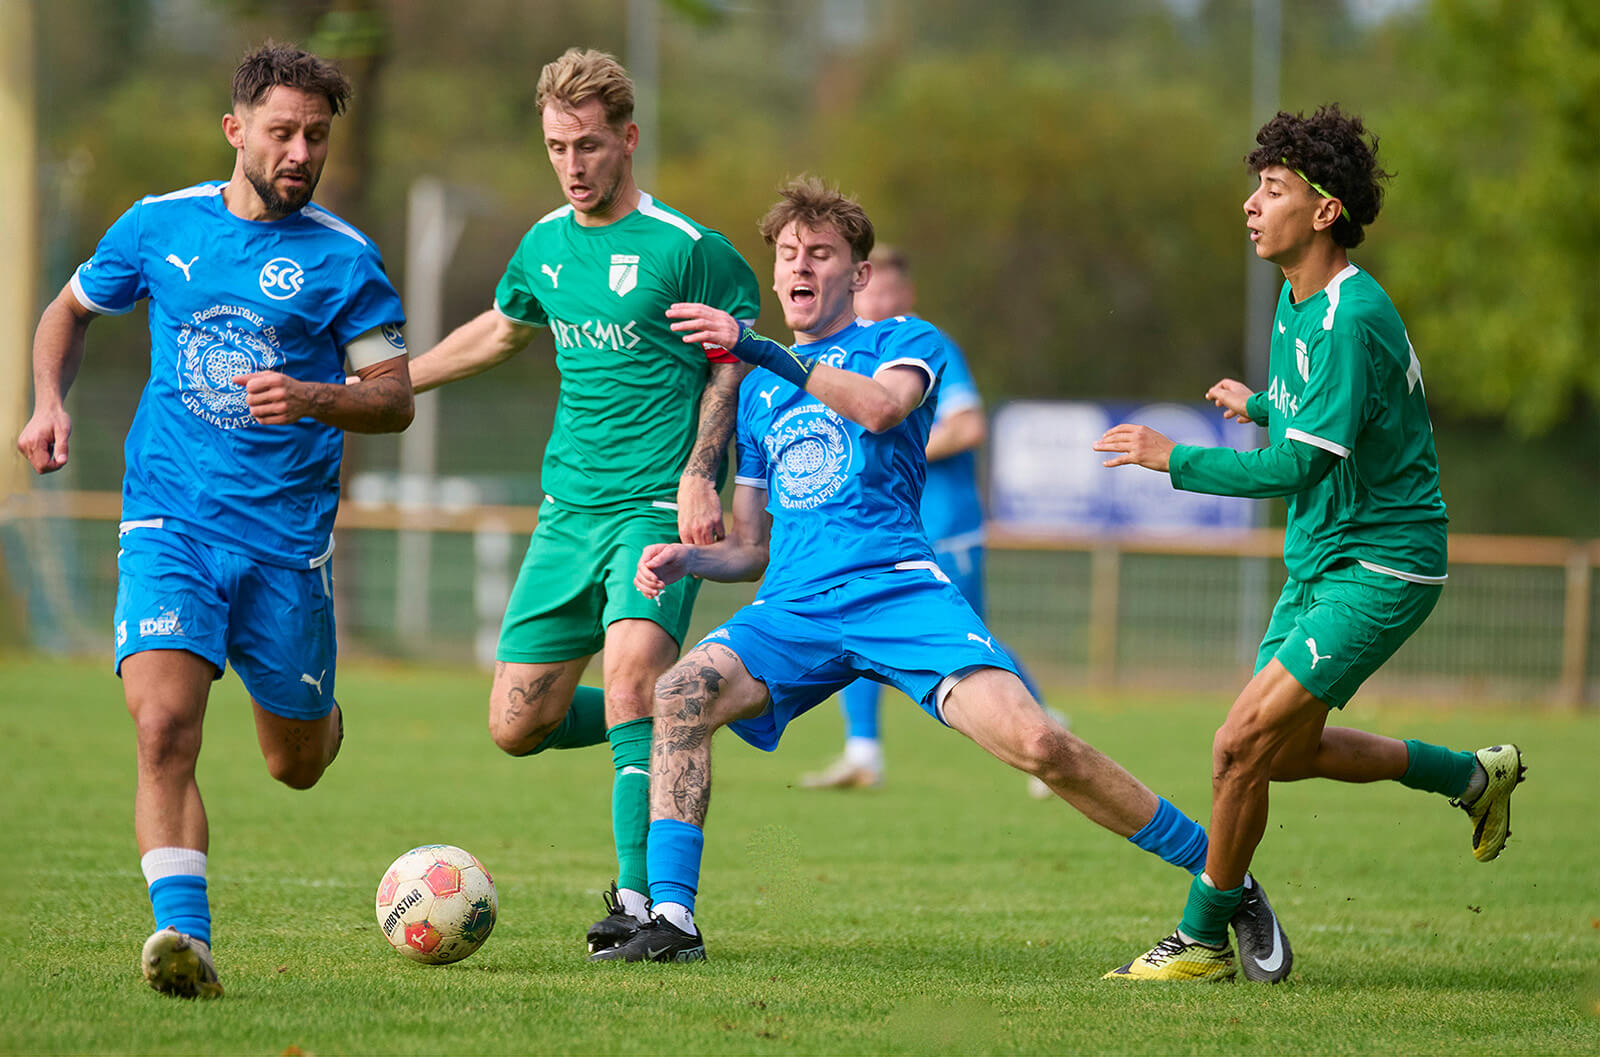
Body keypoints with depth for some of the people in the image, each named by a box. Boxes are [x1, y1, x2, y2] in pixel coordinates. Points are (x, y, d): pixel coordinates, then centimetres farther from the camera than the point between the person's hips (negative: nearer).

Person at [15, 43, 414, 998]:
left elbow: (396, 401, -2)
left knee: (298, 765, 13)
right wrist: (51, 401, 3)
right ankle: (185, 938, -25)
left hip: (289, 538, 0)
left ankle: (316, 711, 50)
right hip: (171, 523, 0)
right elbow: (70, 311, 21)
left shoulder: (344, 258, -2)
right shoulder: (160, 227, 4)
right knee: (165, 730, -22)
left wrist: (311, 399, -22)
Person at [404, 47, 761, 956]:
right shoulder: (546, 244, 11)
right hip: (569, 509, 6)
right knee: (517, 725, 3)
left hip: (657, 509, -6)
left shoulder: (686, 249, -8)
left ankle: (641, 899, -22)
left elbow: (732, 364, -1)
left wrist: (699, 474, -15)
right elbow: (500, 332, 29)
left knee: (630, 679, -26)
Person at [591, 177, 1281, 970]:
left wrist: (760, 351, -20)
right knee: (682, 694, -26)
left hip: (897, 589, -4)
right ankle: (670, 919, -25)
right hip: (792, 609, 4)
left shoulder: (903, 342, 10)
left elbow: (881, 405, -15)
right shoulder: (757, 394, 25)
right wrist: (686, 559, 6)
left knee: (1033, 741, -23)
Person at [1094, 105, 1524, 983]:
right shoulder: (1296, 300, 8)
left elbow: (1303, 464, -27)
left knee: (1246, 744, -14)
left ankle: (1203, 940, -1)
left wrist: (1175, 459, -20)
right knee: (1282, 752, 13)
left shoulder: (1352, 319, -23)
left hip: (1379, 565, -10)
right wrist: (1258, 406, 44)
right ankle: (1475, 778, 30)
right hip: (1320, 561, 10)